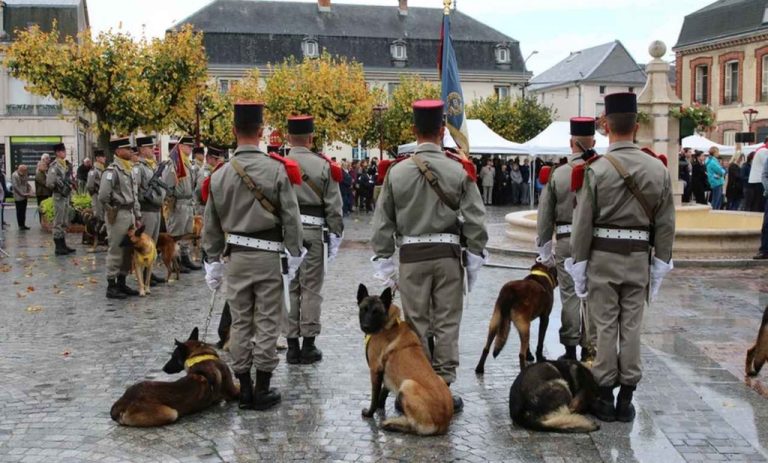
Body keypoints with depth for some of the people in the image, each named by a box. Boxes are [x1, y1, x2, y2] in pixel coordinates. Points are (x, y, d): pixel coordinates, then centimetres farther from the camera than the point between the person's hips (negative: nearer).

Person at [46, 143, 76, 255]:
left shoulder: (67, 165, 11)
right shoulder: (54, 166, -13)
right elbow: (49, 183, -19)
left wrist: (70, 185, 4)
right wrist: (59, 188, -11)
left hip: (66, 196, 8)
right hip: (59, 197, -8)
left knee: (65, 223, 13)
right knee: (58, 223, -4)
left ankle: (63, 245, 21)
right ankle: (58, 247, 0)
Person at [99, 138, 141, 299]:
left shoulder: (129, 169, 13)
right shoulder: (112, 170, -15)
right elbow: (103, 196, -23)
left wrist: (137, 217, 15)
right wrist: (110, 210, -8)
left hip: (129, 213, 9)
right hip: (118, 215, -9)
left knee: (128, 251, 13)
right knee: (116, 252, -3)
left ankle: (121, 284, 23)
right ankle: (111, 287, 5)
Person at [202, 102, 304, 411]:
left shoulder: (220, 175, 0)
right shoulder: (276, 169, -11)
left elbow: (211, 225, 8)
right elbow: (291, 218, -9)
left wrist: (213, 261, 17)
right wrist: (294, 254, 1)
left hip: (236, 257, 3)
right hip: (269, 256, -3)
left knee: (240, 323, 11)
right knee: (267, 323, 5)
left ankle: (244, 388, 17)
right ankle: (262, 390, 10)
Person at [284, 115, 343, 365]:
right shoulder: (324, 166, -4)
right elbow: (333, 206, -2)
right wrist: (336, 234, 8)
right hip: (313, 232, -1)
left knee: (288, 288, 9)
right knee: (311, 289, 6)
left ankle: (292, 346, 13)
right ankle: (308, 346, 10)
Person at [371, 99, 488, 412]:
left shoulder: (396, 172, -3)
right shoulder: (459, 171, -6)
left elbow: (383, 222, 2)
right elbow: (475, 221, -4)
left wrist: (383, 262, 10)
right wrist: (475, 258, 5)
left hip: (411, 257, 1)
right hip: (448, 255, -1)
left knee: (416, 324, 9)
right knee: (447, 324, 7)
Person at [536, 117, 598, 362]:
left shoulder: (556, 174, -3)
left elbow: (545, 216, 2)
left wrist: (544, 249, 11)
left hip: (566, 241, 0)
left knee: (569, 294, 8)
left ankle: (570, 349, 12)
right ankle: (589, 347, 12)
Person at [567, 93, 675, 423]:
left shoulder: (596, 170, -12)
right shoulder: (658, 169, 0)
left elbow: (583, 223, -9)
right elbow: (666, 223, 3)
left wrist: (577, 262, -1)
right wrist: (661, 262, 11)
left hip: (602, 256, -3)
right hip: (639, 257, 3)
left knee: (605, 326, 4)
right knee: (632, 326, 9)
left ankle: (605, 397, 12)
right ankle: (626, 398, 16)